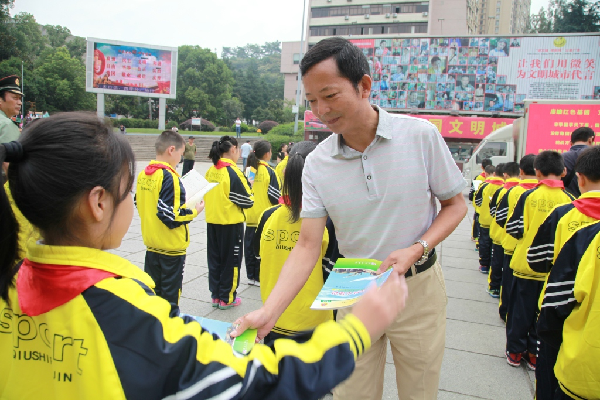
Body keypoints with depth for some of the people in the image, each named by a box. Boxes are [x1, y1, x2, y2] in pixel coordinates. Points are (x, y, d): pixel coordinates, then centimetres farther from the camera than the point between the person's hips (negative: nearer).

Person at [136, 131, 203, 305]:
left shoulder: (143, 175, 3)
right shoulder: (169, 177, -21)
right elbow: (171, 215, -25)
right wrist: (194, 212, -10)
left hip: (152, 243, 7)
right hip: (172, 245, -7)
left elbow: (139, 205, 12)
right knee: (170, 292, 8)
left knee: (152, 289, 19)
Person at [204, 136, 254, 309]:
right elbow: (247, 201, -14)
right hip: (231, 223, -6)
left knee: (214, 258, 16)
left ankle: (215, 295, 26)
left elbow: (206, 195, 11)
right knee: (231, 259, 8)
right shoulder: (233, 172, -17)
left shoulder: (210, 171, 2)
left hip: (212, 221, 6)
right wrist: (248, 186, 4)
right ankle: (227, 298, 16)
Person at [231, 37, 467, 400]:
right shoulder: (317, 164, -10)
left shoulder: (420, 135, -14)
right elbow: (307, 246, -12)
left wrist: (416, 249, -19)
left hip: (417, 287, 0)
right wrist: (268, 312, -24)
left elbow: (456, 204, -2)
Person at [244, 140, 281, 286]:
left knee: (250, 245, 11)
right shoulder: (269, 171, -11)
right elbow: (275, 195, -11)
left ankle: (251, 276, 21)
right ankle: (260, 277, 11)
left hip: (251, 215, 4)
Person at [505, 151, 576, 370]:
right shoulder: (569, 199, -7)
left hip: (526, 264, -1)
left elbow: (514, 229, -9)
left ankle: (515, 352, 22)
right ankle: (535, 355, 24)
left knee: (520, 311, 12)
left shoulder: (529, 196, -10)